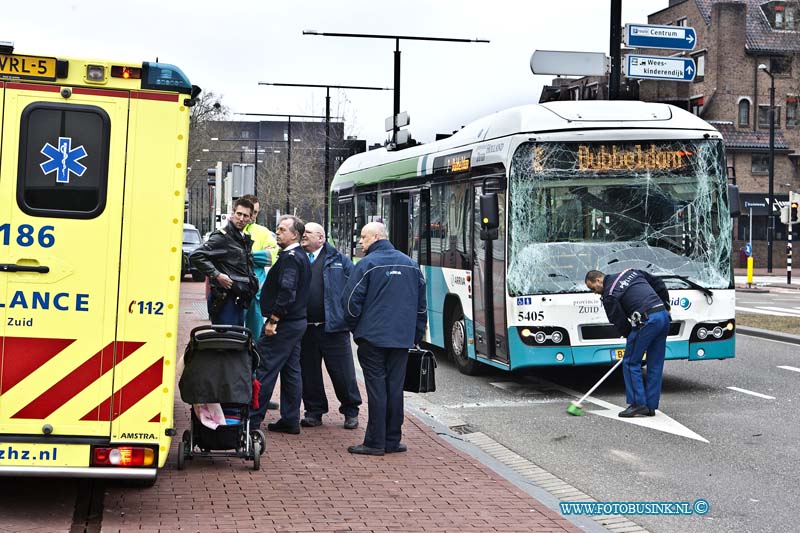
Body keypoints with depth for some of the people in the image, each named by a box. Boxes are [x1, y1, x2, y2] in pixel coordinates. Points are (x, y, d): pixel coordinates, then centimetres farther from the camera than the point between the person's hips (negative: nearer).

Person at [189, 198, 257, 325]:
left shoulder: (245, 239, 17)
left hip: (239, 300, 9)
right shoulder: (222, 237, -10)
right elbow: (196, 256, -19)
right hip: (225, 300, -9)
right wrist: (217, 275, -21)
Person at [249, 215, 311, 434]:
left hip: (283, 324, -10)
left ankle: (253, 419, -1)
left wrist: (273, 319, -23)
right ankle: (290, 420, 15)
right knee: (291, 371, 11)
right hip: (297, 321, 10)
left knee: (265, 370, -5)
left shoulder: (290, 258, -16)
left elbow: (287, 291, -25)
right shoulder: (302, 257, 16)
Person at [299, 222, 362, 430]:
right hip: (305, 328, 3)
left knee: (343, 373, 2)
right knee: (309, 372, 8)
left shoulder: (337, 259, 3)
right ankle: (314, 411, 21)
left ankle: (351, 411, 16)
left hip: (332, 326, -3)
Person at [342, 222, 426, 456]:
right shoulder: (410, 264, 10)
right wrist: (417, 335, 19)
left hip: (373, 337, -4)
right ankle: (392, 440, 13)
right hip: (402, 339, 4)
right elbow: (421, 303, 13)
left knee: (376, 388, -1)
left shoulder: (367, 264, -7)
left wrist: (355, 328, 7)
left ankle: (375, 442, 1)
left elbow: (351, 300, -9)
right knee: (395, 388, 9)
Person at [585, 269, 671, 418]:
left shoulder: (609, 296, -1)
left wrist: (630, 336, 18)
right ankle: (650, 406, 16)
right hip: (664, 316, 8)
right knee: (655, 365, 11)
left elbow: (620, 322, 2)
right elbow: (659, 285, 23)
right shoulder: (631, 272, 20)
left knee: (630, 362, 4)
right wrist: (665, 307, 30)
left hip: (647, 321, -8)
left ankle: (638, 403, 1)